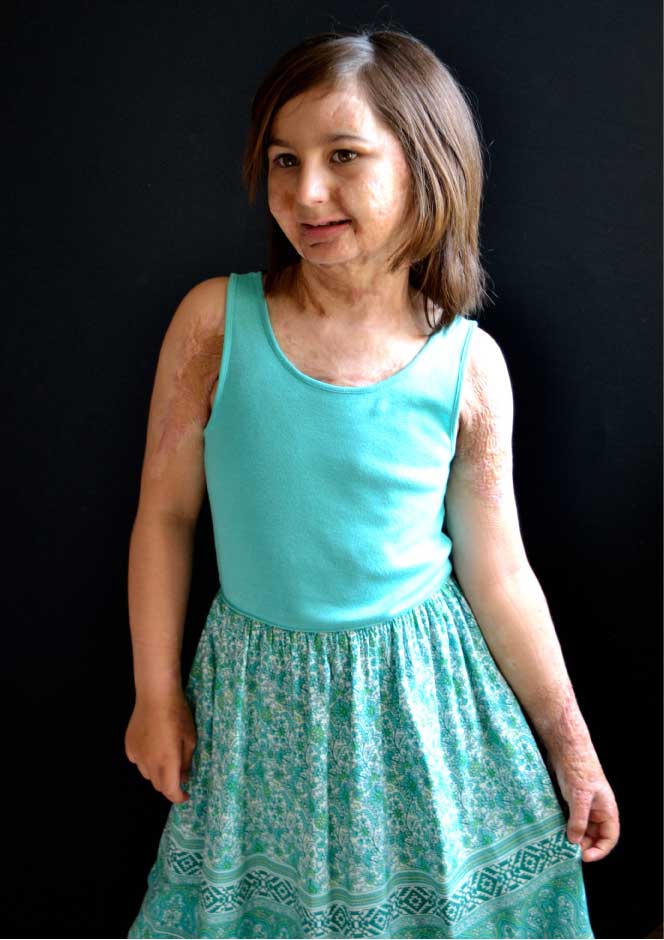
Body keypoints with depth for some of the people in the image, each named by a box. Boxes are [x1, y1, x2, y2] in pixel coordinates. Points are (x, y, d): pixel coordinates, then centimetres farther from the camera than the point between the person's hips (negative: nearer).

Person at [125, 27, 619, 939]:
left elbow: (497, 574, -3)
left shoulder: (468, 366, -11)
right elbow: (166, 515, -2)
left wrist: (571, 748, 3)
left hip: (422, 690, 0)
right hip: (257, 692, 1)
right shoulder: (216, 319, -11)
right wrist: (157, 694, 2)